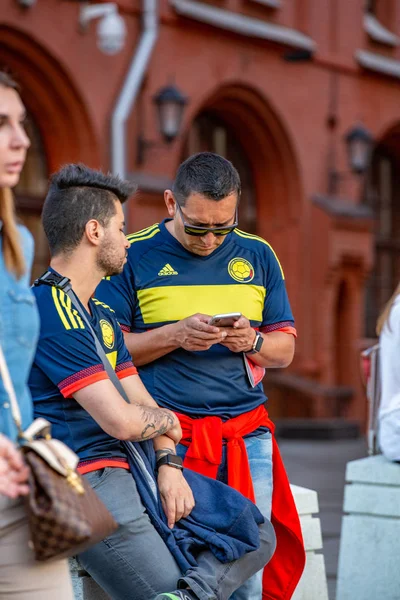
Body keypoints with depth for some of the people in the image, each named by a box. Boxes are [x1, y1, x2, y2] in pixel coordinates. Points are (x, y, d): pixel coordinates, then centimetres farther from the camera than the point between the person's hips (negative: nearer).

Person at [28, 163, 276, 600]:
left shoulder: (102, 315, 18)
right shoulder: (52, 313, -16)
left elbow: (141, 400, 15)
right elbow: (121, 420, -21)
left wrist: (168, 464, -4)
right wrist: (166, 419, 1)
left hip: (128, 466, 10)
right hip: (88, 479, -10)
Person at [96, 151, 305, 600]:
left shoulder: (258, 256, 13)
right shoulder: (133, 256, 2)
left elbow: (285, 349, 15)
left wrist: (252, 341, -7)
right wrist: (175, 334, -13)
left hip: (248, 436, 3)